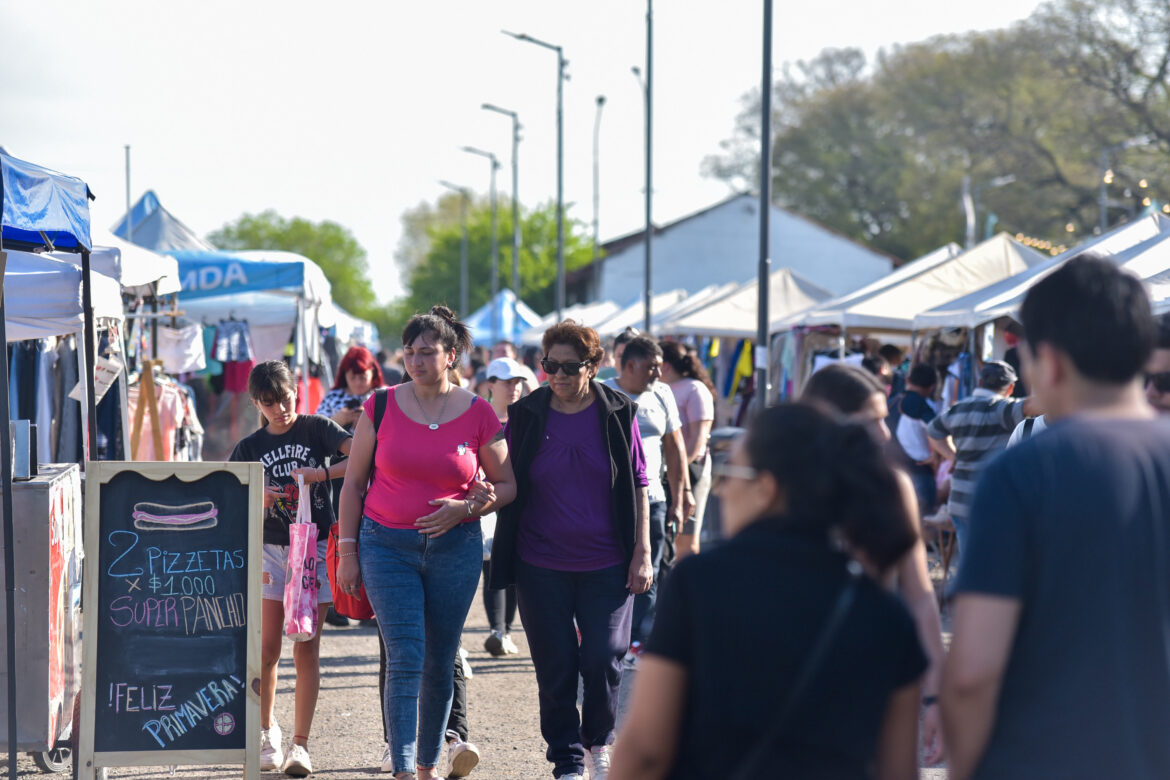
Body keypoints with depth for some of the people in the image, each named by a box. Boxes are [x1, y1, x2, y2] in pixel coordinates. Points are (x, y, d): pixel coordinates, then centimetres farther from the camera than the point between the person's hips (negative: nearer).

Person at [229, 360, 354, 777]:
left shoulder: (317, 428, 1)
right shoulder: (250, 448, 7)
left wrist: (323, 473, -24)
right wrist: (257, 501, -16)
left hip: (316, 547, -2)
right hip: (270, 550, 2)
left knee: (306, 649, -2)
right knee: (266, 648, -3)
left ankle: (300, 744, 1)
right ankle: (266, 732, 17)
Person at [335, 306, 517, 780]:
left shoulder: (478, 414, 0)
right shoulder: (381, 407, 0)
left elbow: (507, 484, 8)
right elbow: (354, 482, 6)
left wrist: (465, 508, -10)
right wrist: (348, 551, 2)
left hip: (455, 549, 1)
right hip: (387, 546, -1)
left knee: (440, 663, 6)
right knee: (405, 658, -12)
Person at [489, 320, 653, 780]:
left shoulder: (617, 414, 1)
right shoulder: (526, 415, 2)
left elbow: (637, 486, 5)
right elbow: (509, 487, 9)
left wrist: (642, 553, 0)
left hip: (607, 565, -1)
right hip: (542, 565, 1)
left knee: (603, 660, -7)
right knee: (556, 669, 1)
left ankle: (599, 741, 20)